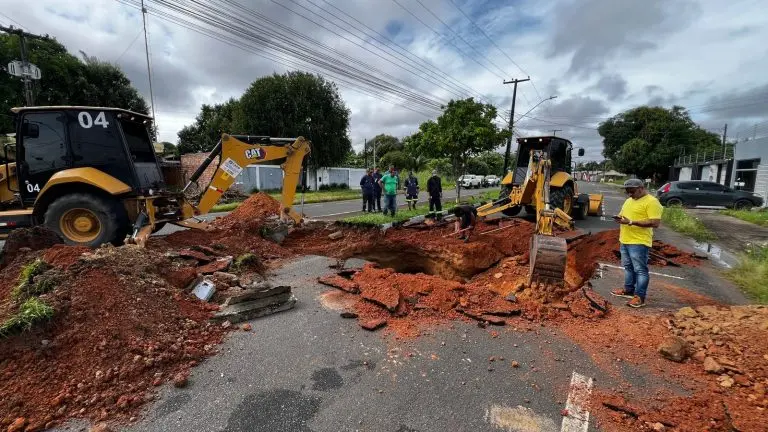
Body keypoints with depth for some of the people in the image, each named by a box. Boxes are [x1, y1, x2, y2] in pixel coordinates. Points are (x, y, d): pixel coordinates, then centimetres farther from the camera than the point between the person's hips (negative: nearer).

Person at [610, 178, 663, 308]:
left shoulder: (652, 202, -13)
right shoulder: (629, 200, 14)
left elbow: (655, 223, -20)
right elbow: (623, 214, 25)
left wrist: (631, 222, -25)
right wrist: (619, 218, 0)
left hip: (639, 242, -9)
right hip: (625, 240, 9)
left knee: (640, 270, -2)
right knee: (628, 267, 18)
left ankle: (640, 297, 5)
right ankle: (628, 290, 31)